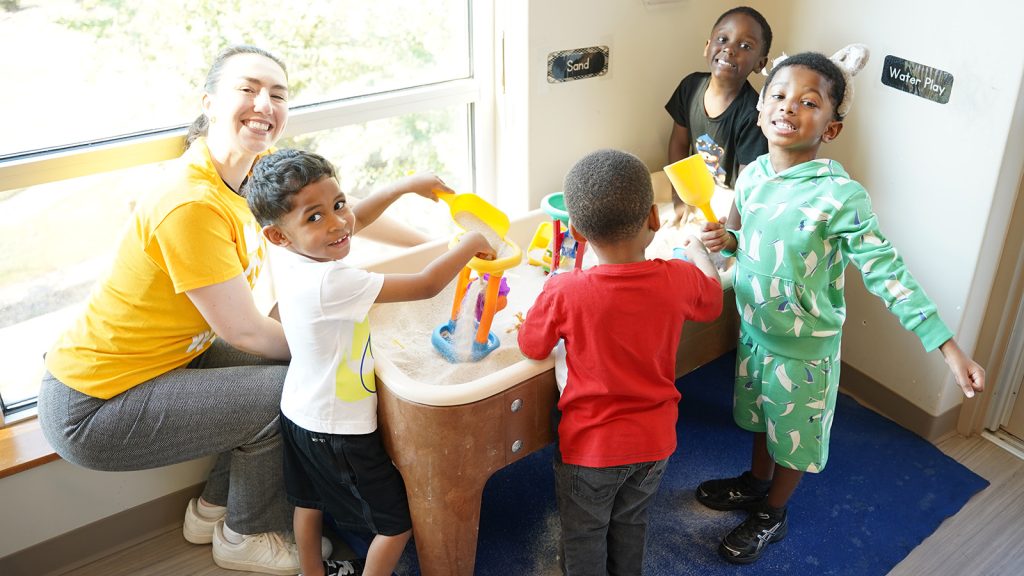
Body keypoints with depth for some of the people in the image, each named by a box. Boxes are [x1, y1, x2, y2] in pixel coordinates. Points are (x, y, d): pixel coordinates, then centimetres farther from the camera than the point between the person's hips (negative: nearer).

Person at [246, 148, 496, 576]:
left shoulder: (297, 257, -9)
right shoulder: (331, 283, -35)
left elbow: (356, 218, 10)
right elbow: (425, 285, -31)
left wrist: (407, 186, 12)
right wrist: (470, 244, -15)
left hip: (300, 411, 9)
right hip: (338, 429, -9)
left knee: (309, 501, 30)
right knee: (397, 523, 8)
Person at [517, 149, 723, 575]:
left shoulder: (563, 292, -27)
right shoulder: (680, 280, -16)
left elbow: (531, 347, -9)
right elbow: (712, 301, 8)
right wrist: (697, 251, 26)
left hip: (590, 445, -3)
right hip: (654, 441, 4)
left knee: (583, 536, 22)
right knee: (631, 524, 29)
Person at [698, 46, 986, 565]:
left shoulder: (839, 196, -26)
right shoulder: (752, 175, -7)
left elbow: (885, 272, -25)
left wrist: (949, 348, -28)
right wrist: (726, 240, -10)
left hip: (803, 347, -5)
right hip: (754, 329, 5)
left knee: (794, 436, 18)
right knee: (761, 418, 28)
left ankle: (771, 516, 42)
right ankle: (755, 483, 54)